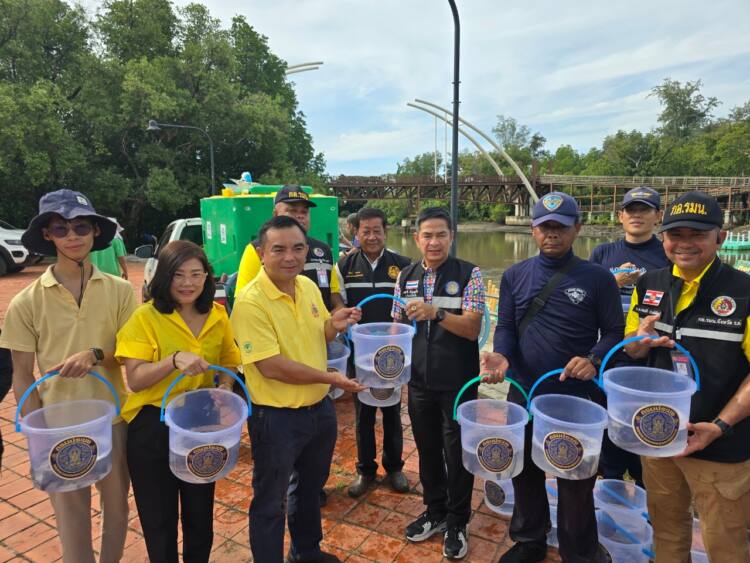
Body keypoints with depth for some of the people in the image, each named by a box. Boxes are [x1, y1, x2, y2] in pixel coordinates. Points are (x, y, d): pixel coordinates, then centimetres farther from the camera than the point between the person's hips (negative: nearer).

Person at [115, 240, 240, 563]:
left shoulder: (217, 316, -2)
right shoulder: (146, 316, -15)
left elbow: (228, 362, 9)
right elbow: (134, 380, -18)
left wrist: (226, 386, -10)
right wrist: (174, 360, -33)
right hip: (152, 426, -3)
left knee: (200, 511, 21)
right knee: (158, 516, 16)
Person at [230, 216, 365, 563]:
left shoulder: (308, 286, 0)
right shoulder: (250, 302, -22)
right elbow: (271, 366, -26)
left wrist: (335, 326, -9)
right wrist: (329, 377, -22)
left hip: (319, 408, 8)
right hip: (276, 418, -8)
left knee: (311, 487, 28)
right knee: (270, 502, 13)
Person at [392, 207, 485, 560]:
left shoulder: (468, 274, -10)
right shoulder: (406, 277, 3)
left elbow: (472, 328, -17)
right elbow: (397, 326, 10)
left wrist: (436, 313, -31)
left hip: (458, 382, -4)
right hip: (419, 381, 4)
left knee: (457, 452, 10)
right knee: (427, 449, 18)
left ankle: (457, 522, 31)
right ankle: (435, 511, 39)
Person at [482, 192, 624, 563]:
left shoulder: (597, 278, -4)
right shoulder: (514, 276, 3)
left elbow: (615, 332, -2)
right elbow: (506, 327, 3)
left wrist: (594, 360, -22)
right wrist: (501, 355, -18)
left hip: (578, 399, -2)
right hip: (523, 395, 3)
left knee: (576, 481, 12)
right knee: (524, 473, 19)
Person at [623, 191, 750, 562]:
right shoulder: (648, 286, 1)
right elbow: (632, 350, 9)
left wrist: (719, 427, -20)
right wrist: (641, 342, -14)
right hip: (656, 434, 4)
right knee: (666, 528, 21)